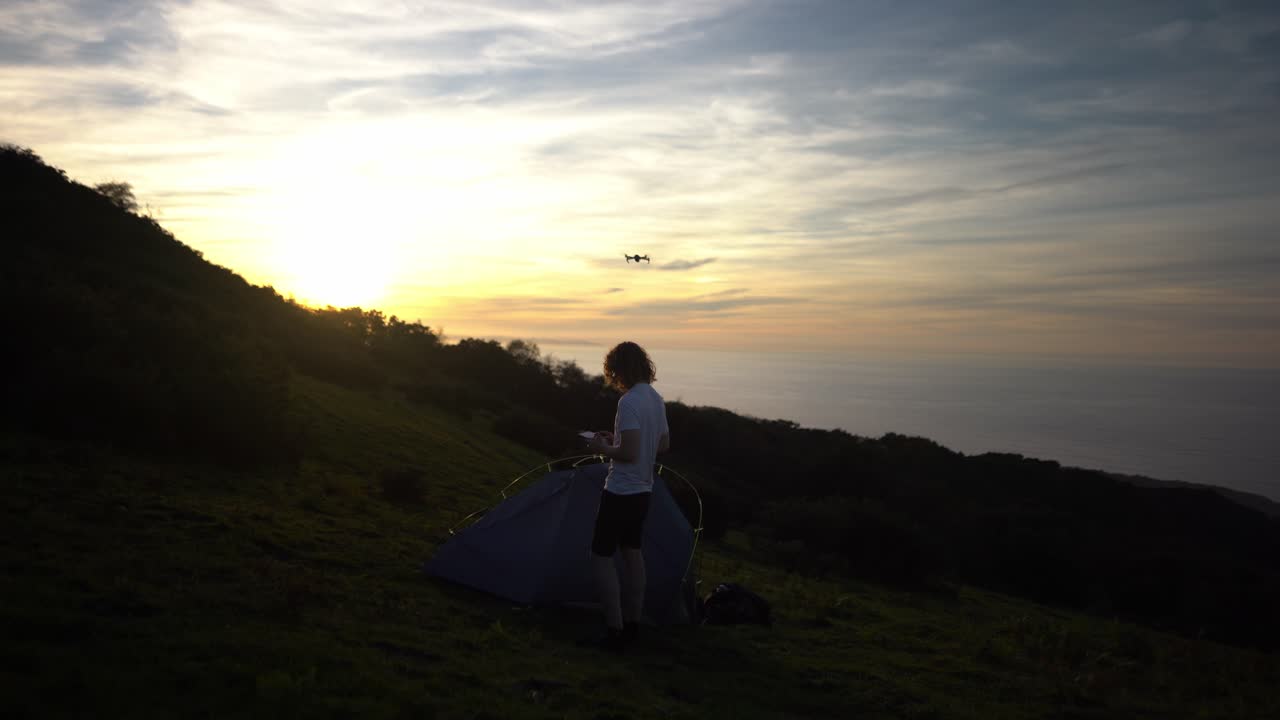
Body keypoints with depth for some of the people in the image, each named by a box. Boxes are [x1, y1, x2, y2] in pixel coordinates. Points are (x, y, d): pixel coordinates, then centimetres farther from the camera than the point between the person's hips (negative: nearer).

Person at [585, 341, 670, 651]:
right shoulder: (656, 399, 8)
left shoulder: (628, 402, -21)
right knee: (632, 552, 18)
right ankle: (632, 623, 27)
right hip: (643, 490, 9)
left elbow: (629, 453, -27)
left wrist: (603, 449, -8)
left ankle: (616, 630, 0)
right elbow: (664, 445, 17)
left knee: (601, 557, -1)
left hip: (620, 493, -9)